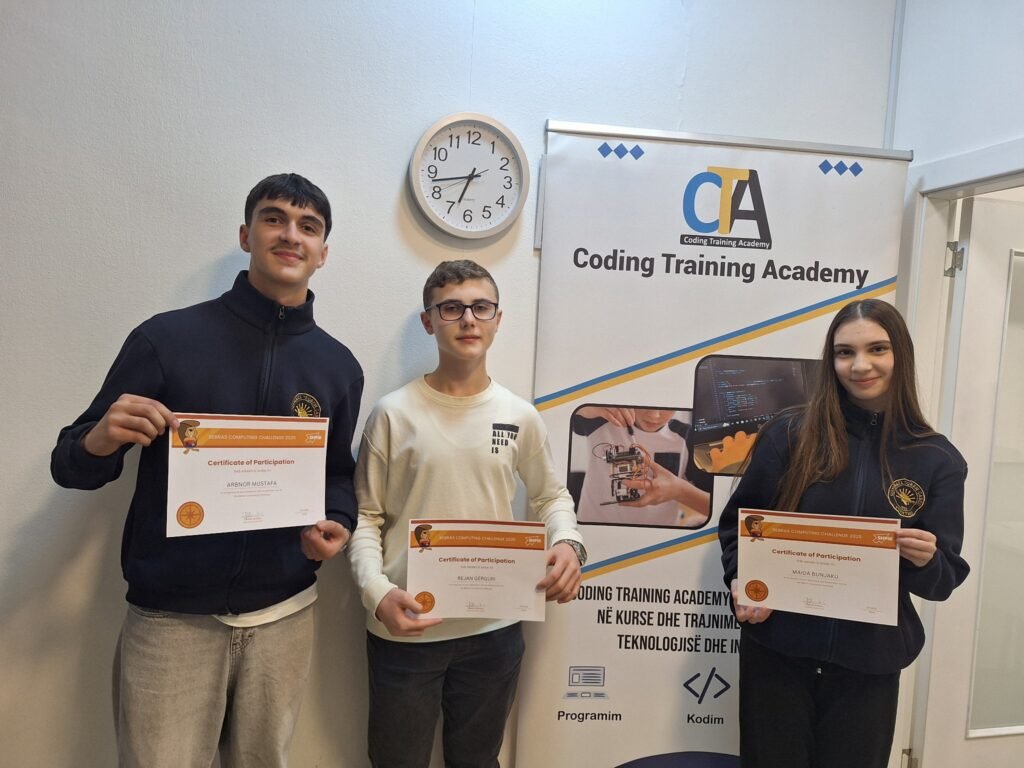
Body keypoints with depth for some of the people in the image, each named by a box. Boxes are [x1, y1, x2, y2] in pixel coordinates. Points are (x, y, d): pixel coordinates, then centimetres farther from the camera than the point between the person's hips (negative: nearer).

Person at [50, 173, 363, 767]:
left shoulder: (339, 366, 2)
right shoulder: (167, 337, -8)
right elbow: (72, 466, -1)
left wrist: (337, 527, -7)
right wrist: (101, 440, -24)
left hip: (286, 616, 3)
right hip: (170, 618, -2)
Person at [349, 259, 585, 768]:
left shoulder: (521, 416, 0)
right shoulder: (394, 413, -7)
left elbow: (551, 497, 12)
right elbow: (365, 516, -4)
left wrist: (568, 544, -8)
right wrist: (377, 592, -18)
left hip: (494, 629, 3)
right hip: (405, 629, -2)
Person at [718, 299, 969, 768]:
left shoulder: (938, 460, -1)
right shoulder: (789, 433, -5)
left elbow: (944, 579, 1)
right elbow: (738, 523, 2)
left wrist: (926, 561, -20)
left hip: (870, 663, 1)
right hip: (776, 650, -1)